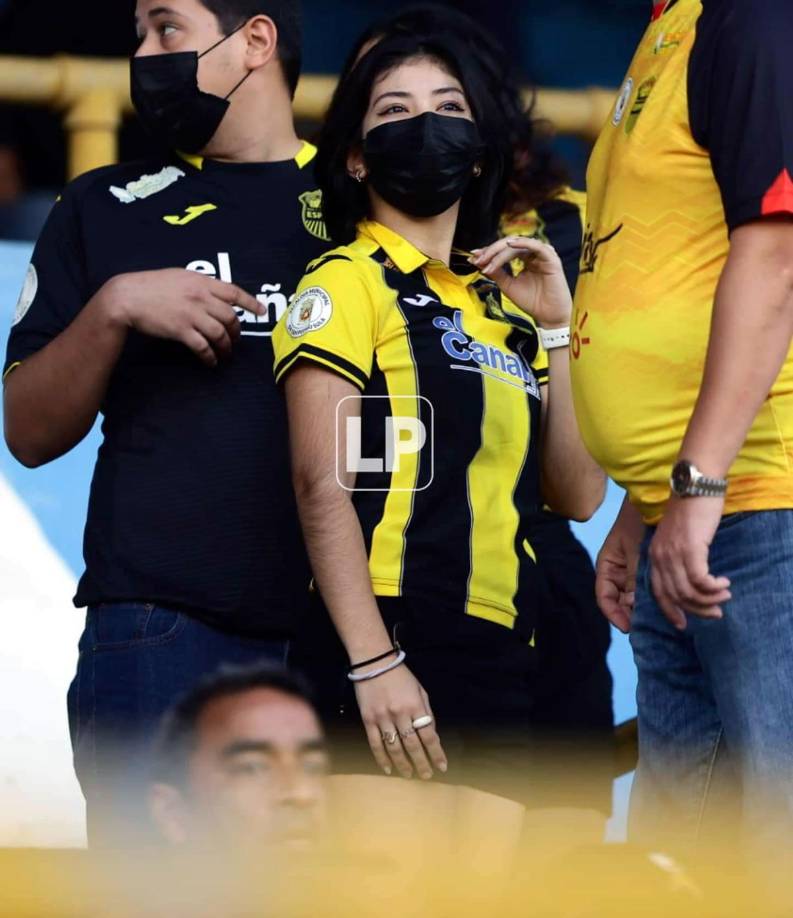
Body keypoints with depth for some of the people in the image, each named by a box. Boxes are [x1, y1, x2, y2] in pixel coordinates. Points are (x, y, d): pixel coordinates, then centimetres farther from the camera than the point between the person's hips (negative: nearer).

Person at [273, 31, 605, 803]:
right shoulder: (347, 282, 1)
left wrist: (556, 328, 6)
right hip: (391, 648, -7)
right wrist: (374, 665, -21)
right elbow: (322, 482, -11)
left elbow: (578, 495, 14)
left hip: (499, 655, 7)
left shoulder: (502, 309, 20)